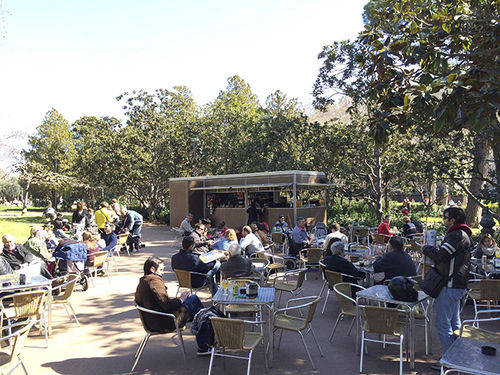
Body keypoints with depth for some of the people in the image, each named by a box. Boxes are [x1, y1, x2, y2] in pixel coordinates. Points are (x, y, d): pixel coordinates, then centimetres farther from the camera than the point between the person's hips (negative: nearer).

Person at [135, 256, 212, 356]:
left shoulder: (142, 282, 11)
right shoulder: (154, 280, -19)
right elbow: (166, 304, -25)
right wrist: (180, 300, -8)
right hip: (165, 323, -10)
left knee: (193, 298, 15)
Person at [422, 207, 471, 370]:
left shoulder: (457, 236, -19)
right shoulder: (462, 235, 16)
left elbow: (440, 255, -24)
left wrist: (426, 248, -8)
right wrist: (432, 250, 7)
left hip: (451, 286, -11)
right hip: (457, 284, 11)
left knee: (442, 323, -4)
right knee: (453, 322, 20)